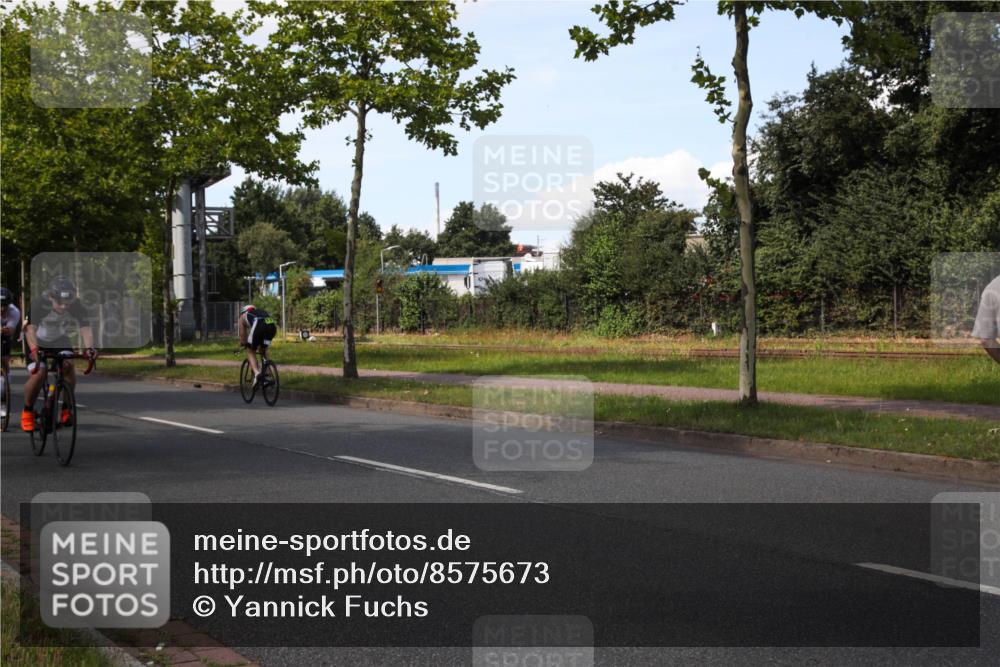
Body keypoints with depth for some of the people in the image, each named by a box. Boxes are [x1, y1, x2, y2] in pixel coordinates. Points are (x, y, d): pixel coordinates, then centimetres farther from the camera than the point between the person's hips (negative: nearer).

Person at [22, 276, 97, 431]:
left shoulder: (77, 307, -24)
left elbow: (85, 329, -33)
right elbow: (30, 328, -43)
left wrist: (89, 348, -53)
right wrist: (34, 349, -62)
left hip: (60, 341, 2)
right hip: (38, 343, -2)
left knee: (68, 365, -25)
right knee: (38, 373, -25)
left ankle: (66, 409, -8)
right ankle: (27, 411, -1)